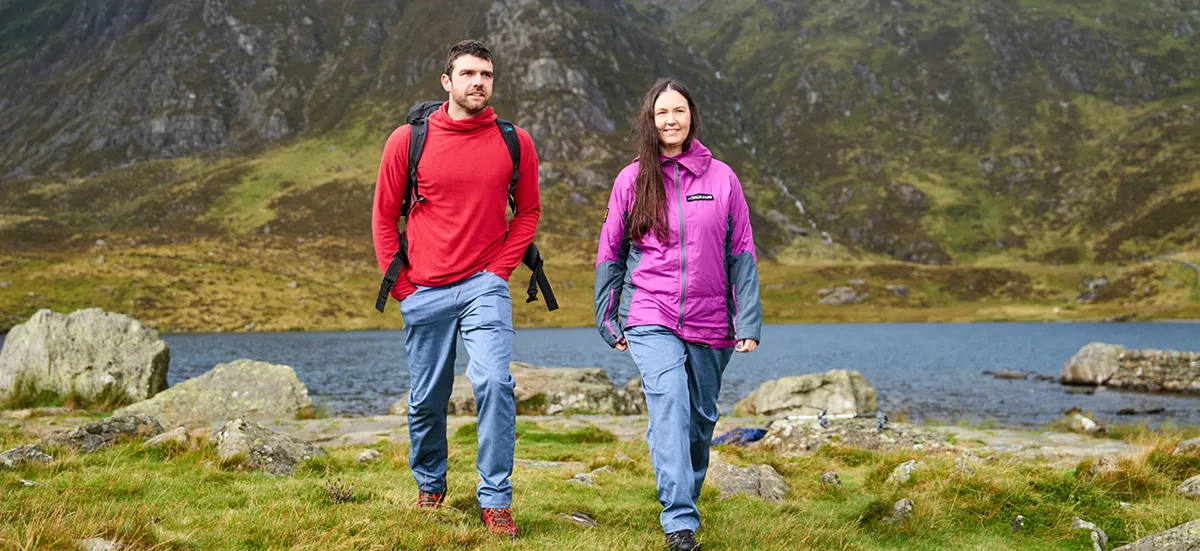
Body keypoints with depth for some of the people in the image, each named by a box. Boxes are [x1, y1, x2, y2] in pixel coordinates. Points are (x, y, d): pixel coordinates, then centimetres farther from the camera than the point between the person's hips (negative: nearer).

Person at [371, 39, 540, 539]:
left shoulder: (515, 143, 0)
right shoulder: (408, 140, -1)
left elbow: (528, 211, 11)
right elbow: (384, 216, 7)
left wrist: (500, 269, 0)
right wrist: (400, 284, 2)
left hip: (484, 286, -1)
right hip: (424, 291, 1)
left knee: (494, 384, -18)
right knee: (426, 400, 10)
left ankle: (495, 501, -7)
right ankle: (430, 488, 33)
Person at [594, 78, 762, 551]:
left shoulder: (721, 177, 3)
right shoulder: (632, 180, 3)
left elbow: (741, 253, 5)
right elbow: (610, 253, 10)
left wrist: (748, 322, 0)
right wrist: (608, 320, 11)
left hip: (709, 324, 2)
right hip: (651, 319, -2)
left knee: (701, 417, 11)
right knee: (670, 408, -19)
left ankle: (685, 499, 33)